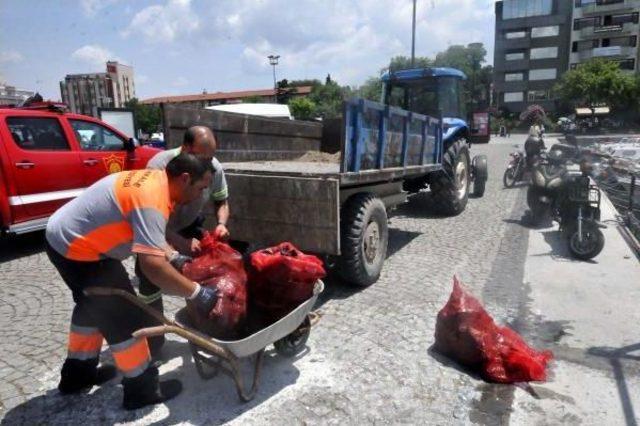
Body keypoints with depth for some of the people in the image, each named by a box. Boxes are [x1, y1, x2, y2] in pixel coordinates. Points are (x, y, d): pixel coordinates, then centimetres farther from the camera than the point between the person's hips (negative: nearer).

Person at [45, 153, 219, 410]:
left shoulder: (155, 179, -1)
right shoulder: (151, 202, -30)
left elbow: (151, 238, 11)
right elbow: (152, 265, -38)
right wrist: (197, 293, -31)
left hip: (65, 236, 10)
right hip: (75, 249, -10)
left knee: (94, 306, 25)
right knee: (123, 315, -2)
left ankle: (78, 373, 42)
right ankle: (141, 388, 13)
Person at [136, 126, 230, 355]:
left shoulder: (215, 168, -22)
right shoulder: (159, 166, -34)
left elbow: (221, 201, -6)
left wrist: (221, 223, -27)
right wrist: (181, 243, -43)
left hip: (190, 226, 3)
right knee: (150, 277, -9)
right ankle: (154, 337, 9)